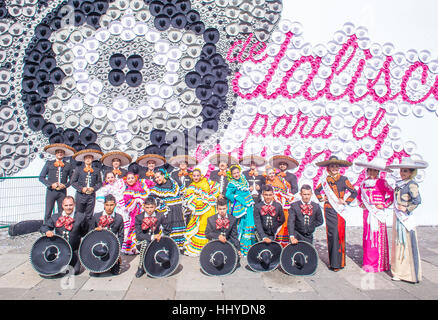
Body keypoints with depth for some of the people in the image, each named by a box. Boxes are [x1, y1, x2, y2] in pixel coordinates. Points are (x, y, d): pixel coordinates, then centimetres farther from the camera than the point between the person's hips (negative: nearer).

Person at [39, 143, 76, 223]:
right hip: (51, 191, -1)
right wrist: (51, 184, -7)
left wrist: (65, 185, -4)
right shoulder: (49, 163, 8)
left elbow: (72, 178, 14)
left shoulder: (68, 165, 9)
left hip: (62, 192, 1)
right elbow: (41, 177, 7)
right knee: (48, 213, -2)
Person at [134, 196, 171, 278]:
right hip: (142, 244, -2)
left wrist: (161, 236, -14)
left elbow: (167, 231, 4)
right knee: (145, 243, -34)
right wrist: (152, 237, -29)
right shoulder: (139, 217, -9)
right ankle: (140, 268, -18)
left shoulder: (160, 216, -7)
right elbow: (138, 235, -17)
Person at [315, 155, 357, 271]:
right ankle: (332, 261, 16)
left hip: (339, 210, -3)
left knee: (337, 235, -6)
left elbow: (354, 192, 3)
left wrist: (346, 202, -4)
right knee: (330, 235, 6)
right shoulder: (325, 179, 8)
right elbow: (317, 190, 22)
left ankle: (338, 263, 2)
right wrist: (321, 198, 8)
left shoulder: (343, 179, -1)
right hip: (328, 210, 3)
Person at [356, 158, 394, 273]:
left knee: (378, 237, -2)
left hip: (378, 213, -5)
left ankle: (379, 264, 9)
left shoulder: (381, 182, -7)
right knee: (367, 237, 9)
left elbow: (392, 194, -10)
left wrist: (384, 205, -9)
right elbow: (359, 194, 25)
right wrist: (361, 203, 13)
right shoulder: (364, 182, 10)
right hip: (367, 213, 5)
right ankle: (368, 262, 20)